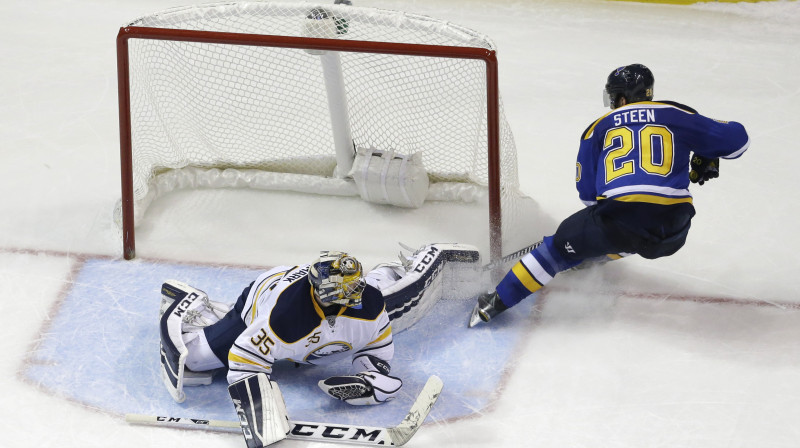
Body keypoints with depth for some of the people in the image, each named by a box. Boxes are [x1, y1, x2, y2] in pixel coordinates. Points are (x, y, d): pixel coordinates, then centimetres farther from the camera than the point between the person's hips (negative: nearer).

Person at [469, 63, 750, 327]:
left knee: (563, 246, 18)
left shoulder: (598, 129, 18)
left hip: (617, 214, -1)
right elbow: (736, 138, 19)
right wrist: (706, 158, 38)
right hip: (671, 230, 1)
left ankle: (498, 300, 16)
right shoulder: (679, 116, 17)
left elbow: (588, 194, 19)